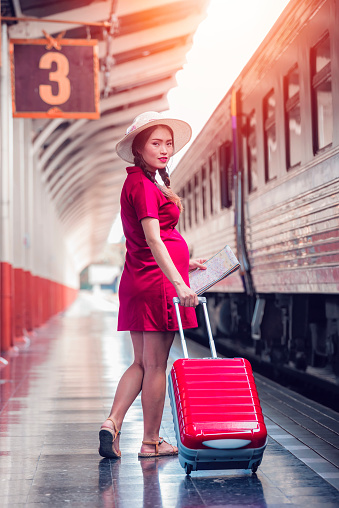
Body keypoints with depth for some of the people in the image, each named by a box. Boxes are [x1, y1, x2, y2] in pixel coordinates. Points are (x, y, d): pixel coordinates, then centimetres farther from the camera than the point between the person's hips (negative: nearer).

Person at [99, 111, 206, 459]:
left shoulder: (140, 183, 18)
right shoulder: (143, 185, -13)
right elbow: (153, 239, -24)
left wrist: (183, 263, 29)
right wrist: (178, 283, -31)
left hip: (139, 282, 9)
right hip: (156, 282, -9)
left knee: (142, 363, 14)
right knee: (156, 365, 1)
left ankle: (112, 422, 7)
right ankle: (151, 442, 12)